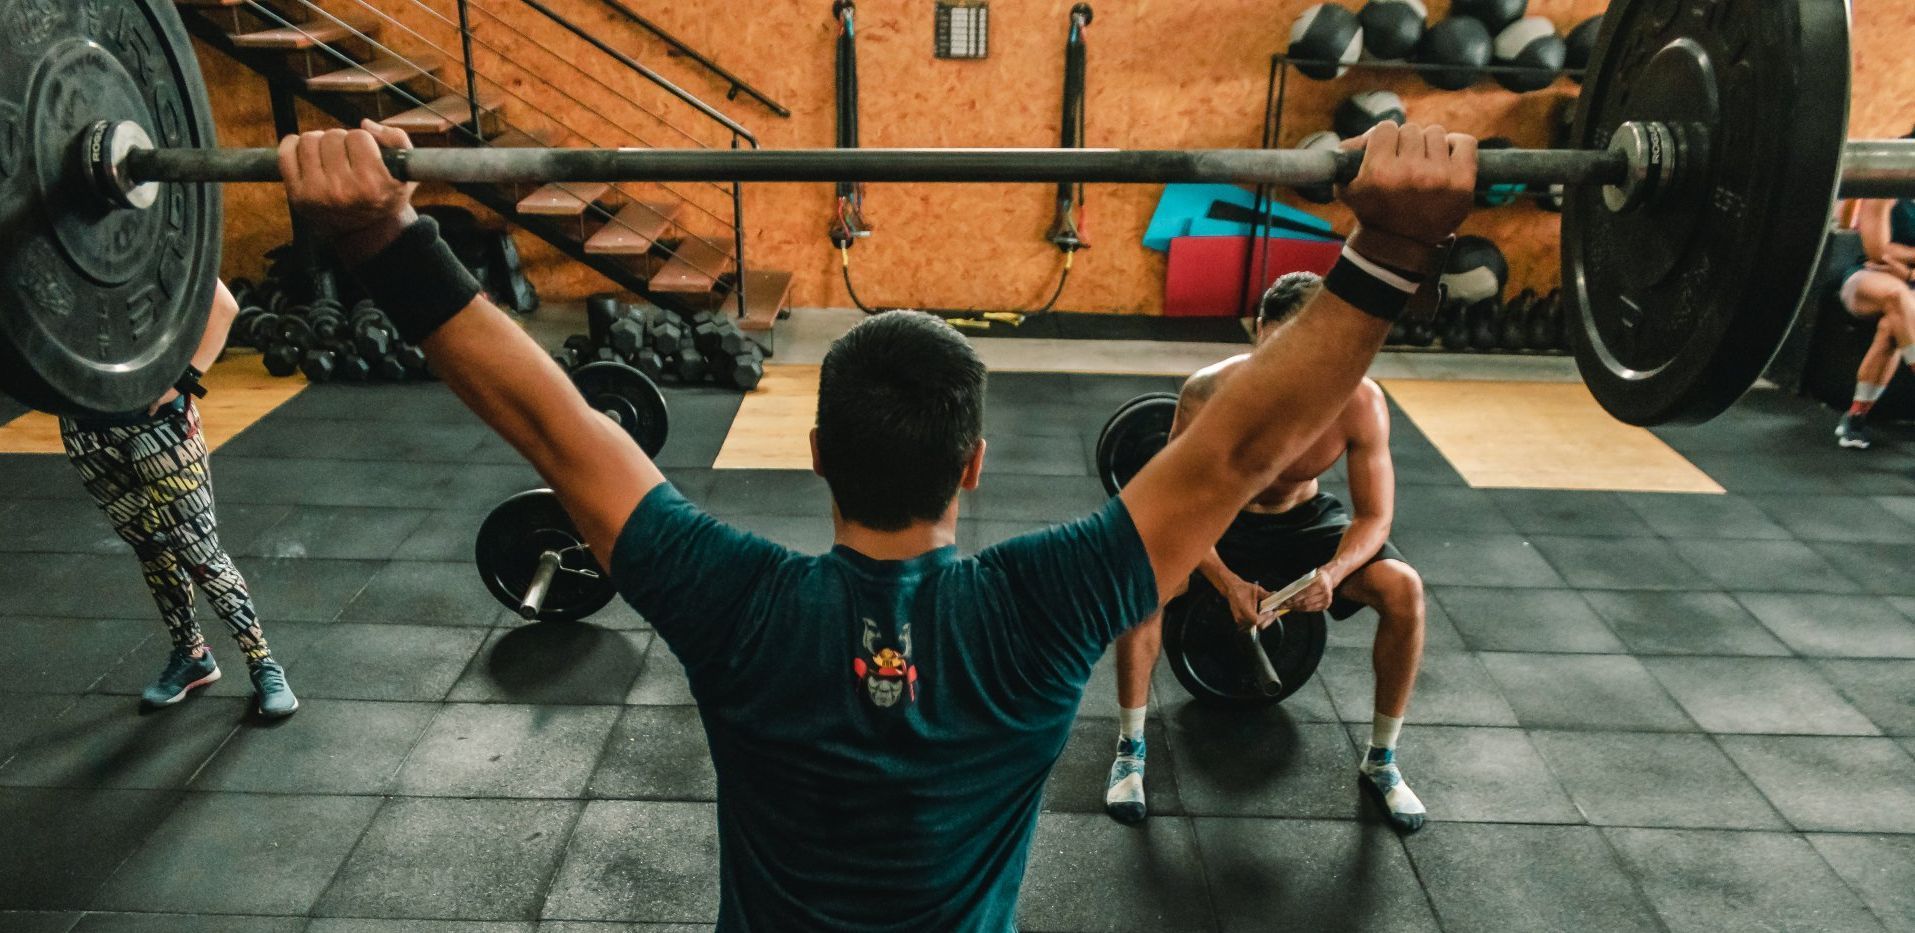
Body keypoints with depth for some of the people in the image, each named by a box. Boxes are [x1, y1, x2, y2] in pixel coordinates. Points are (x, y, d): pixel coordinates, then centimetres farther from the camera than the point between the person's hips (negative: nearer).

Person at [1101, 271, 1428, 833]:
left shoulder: (1360, 402, -26)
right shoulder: (1210, 393, -32)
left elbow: (1374, 517, -16)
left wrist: (1333, 572, -37)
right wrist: (1228, 584, -37)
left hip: (1304, 518, 2)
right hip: (1219, 519, -2)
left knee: (1404, 588, -21)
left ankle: (1381, 761, 1)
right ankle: (1130, 751, -13)